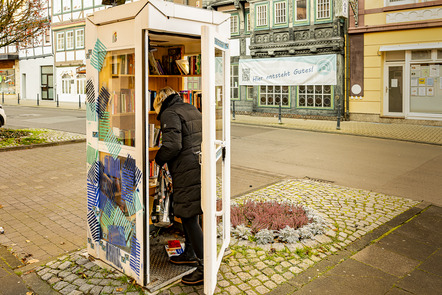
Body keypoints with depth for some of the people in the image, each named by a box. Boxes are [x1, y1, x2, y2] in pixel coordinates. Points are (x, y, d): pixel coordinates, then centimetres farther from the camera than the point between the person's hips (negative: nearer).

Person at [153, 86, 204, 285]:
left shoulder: (170, 114, -8)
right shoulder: (192, 109, 19)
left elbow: (172, 145, -20)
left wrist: (158, 160, -2)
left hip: (187, 172, -9)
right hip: (198, 167, 9)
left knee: (190, 218, -5)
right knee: (186, 213, 21)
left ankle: (204, 267, 0)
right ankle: (189, 254, 36)